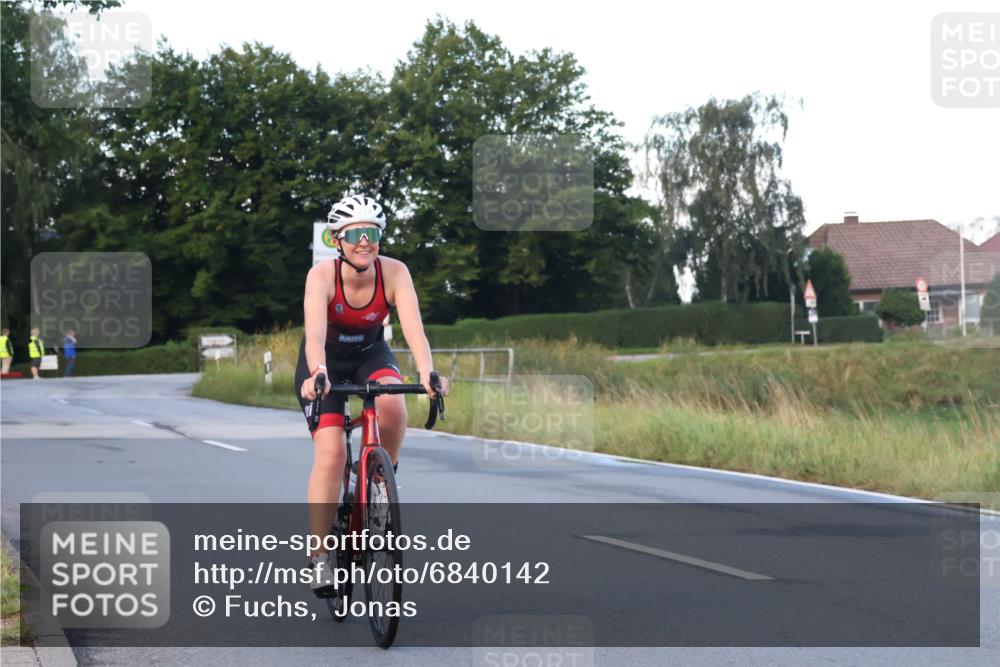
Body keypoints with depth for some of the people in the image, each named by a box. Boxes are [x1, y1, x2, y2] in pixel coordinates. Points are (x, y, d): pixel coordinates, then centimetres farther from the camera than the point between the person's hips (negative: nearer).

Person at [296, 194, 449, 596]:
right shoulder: (322, 275, -28)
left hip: (371, 355, 2)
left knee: (392, 404, -33)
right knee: (330, 453, -19)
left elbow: (413, 327, -35)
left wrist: (427, 372, -53)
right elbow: (315, 332, -42)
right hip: (326, 361, -2)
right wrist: (316, 374, -62)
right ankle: (320, 557, -12)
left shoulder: (394, 273, -23)